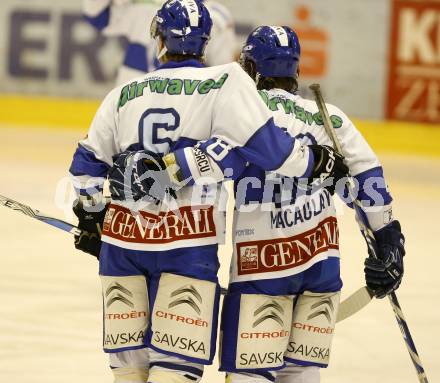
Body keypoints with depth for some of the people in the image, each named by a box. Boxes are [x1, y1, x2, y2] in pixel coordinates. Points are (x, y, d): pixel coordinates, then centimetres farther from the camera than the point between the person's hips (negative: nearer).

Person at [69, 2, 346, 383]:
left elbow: (88, 163, 15)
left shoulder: (125, 93, 10)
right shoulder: (224, 84, -4)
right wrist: (315, 162, 1)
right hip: (188, 241, -4)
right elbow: (262, 141, -13)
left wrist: (91, 217, 28)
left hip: (123, 237, 4)